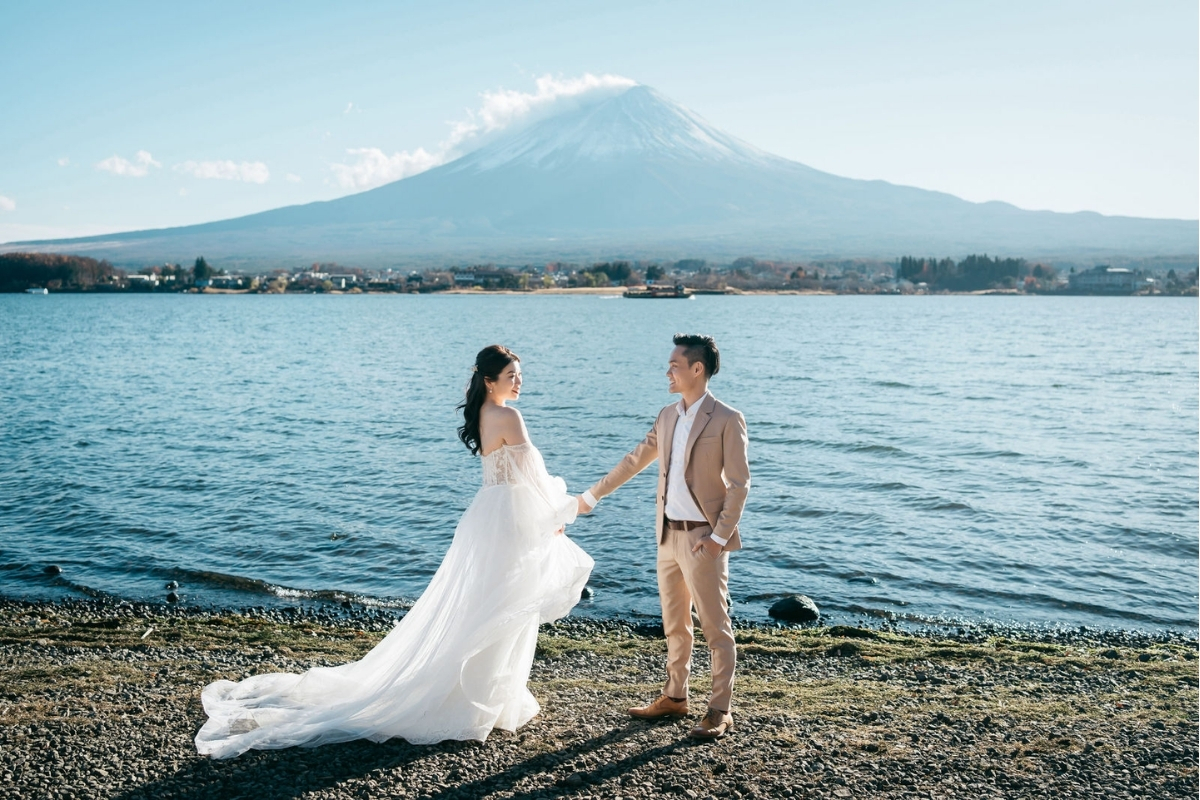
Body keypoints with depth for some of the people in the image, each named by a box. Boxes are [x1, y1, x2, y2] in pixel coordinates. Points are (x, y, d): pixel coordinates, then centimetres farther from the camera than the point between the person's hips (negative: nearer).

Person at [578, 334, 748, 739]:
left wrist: (718, 537, -16)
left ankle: (720, 711, 11)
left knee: (716, 627, 2)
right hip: (668, 535, 7)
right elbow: (635, 460, 18)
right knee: (674, 624, 16)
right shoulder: (667, 416, 9)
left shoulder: (728, 420, -11)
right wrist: (592, 495, 20)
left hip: (703, 538, -7)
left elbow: (739, 484, -13)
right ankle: (674, 697, 29)